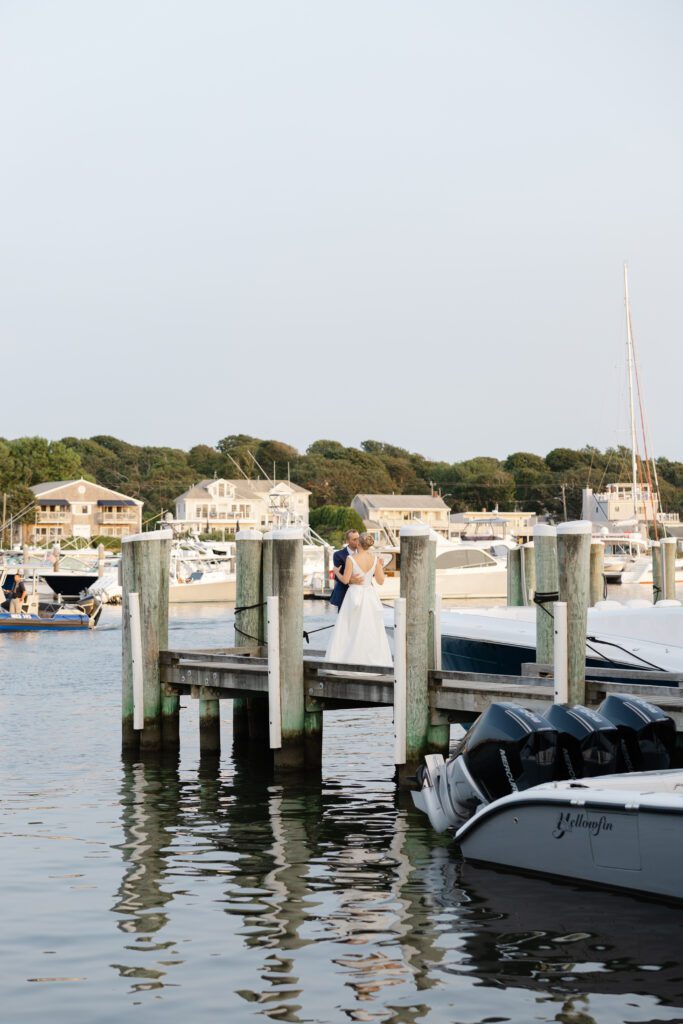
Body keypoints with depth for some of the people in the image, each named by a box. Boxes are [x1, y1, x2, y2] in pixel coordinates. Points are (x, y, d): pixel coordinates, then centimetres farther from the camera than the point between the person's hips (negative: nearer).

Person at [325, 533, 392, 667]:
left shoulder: (351, 558, -14)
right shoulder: (374, 558, -3)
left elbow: (345, 580, -11)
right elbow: (381, 581, 0)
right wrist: (380, 566, 16)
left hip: (355, 596, -4)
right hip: (370, 597, 4)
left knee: (349, 630, 3)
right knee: (372, 631, 11)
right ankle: (375, 661, 12)